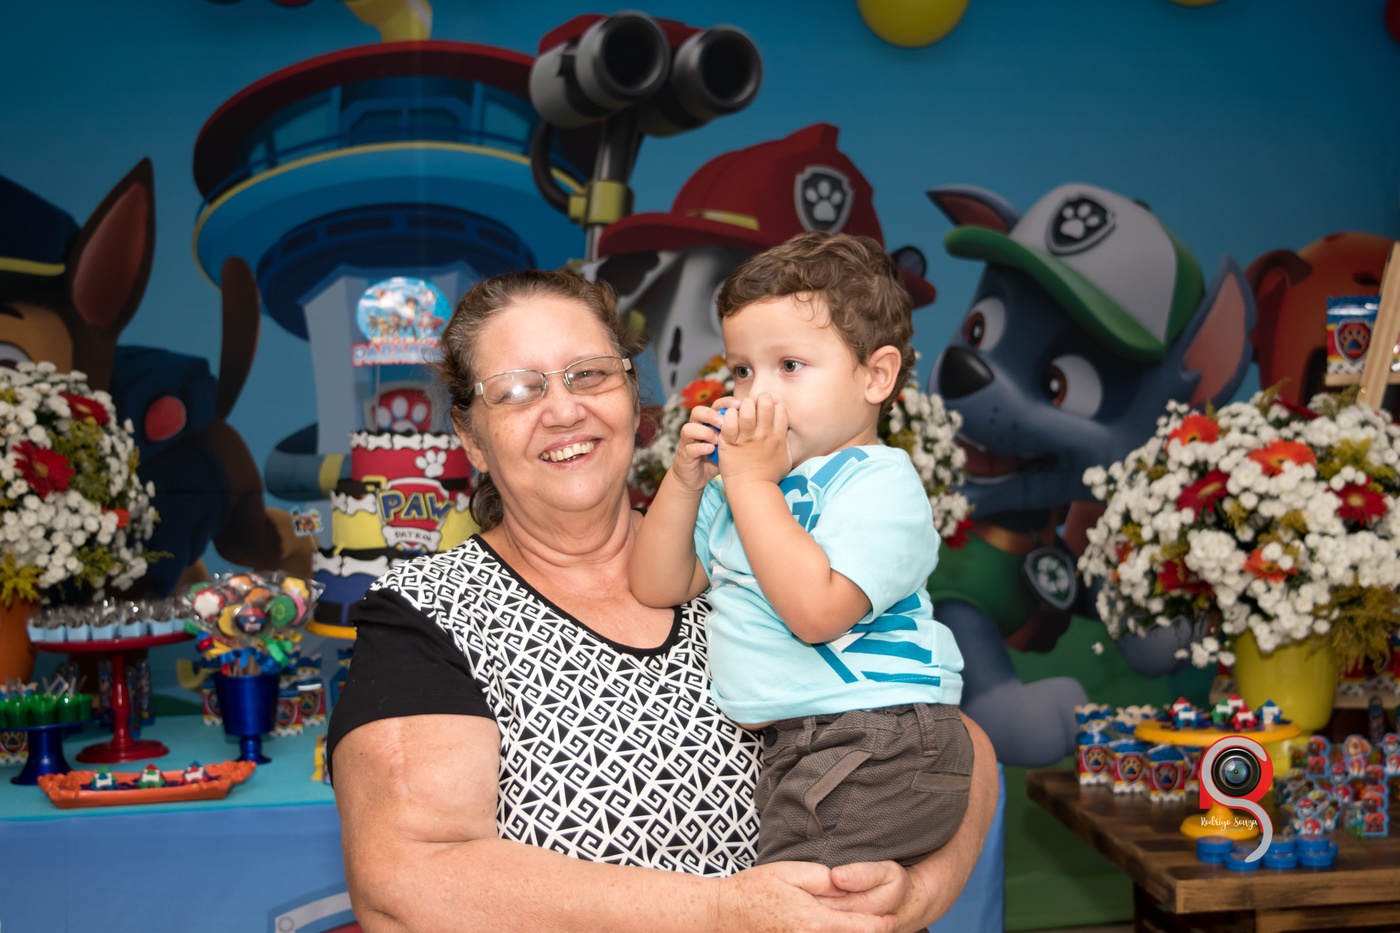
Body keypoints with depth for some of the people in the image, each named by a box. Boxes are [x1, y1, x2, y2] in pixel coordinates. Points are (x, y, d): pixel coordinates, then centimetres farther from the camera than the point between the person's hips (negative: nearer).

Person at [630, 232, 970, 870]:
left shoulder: (878, 481, -9)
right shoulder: (742, 474, 16)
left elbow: (816, 609, -24)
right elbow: (657, 588, 15)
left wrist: (751, 481, -18)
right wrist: (684, 480, 2)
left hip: (874, 749, -8)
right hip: (787, 748, 8)